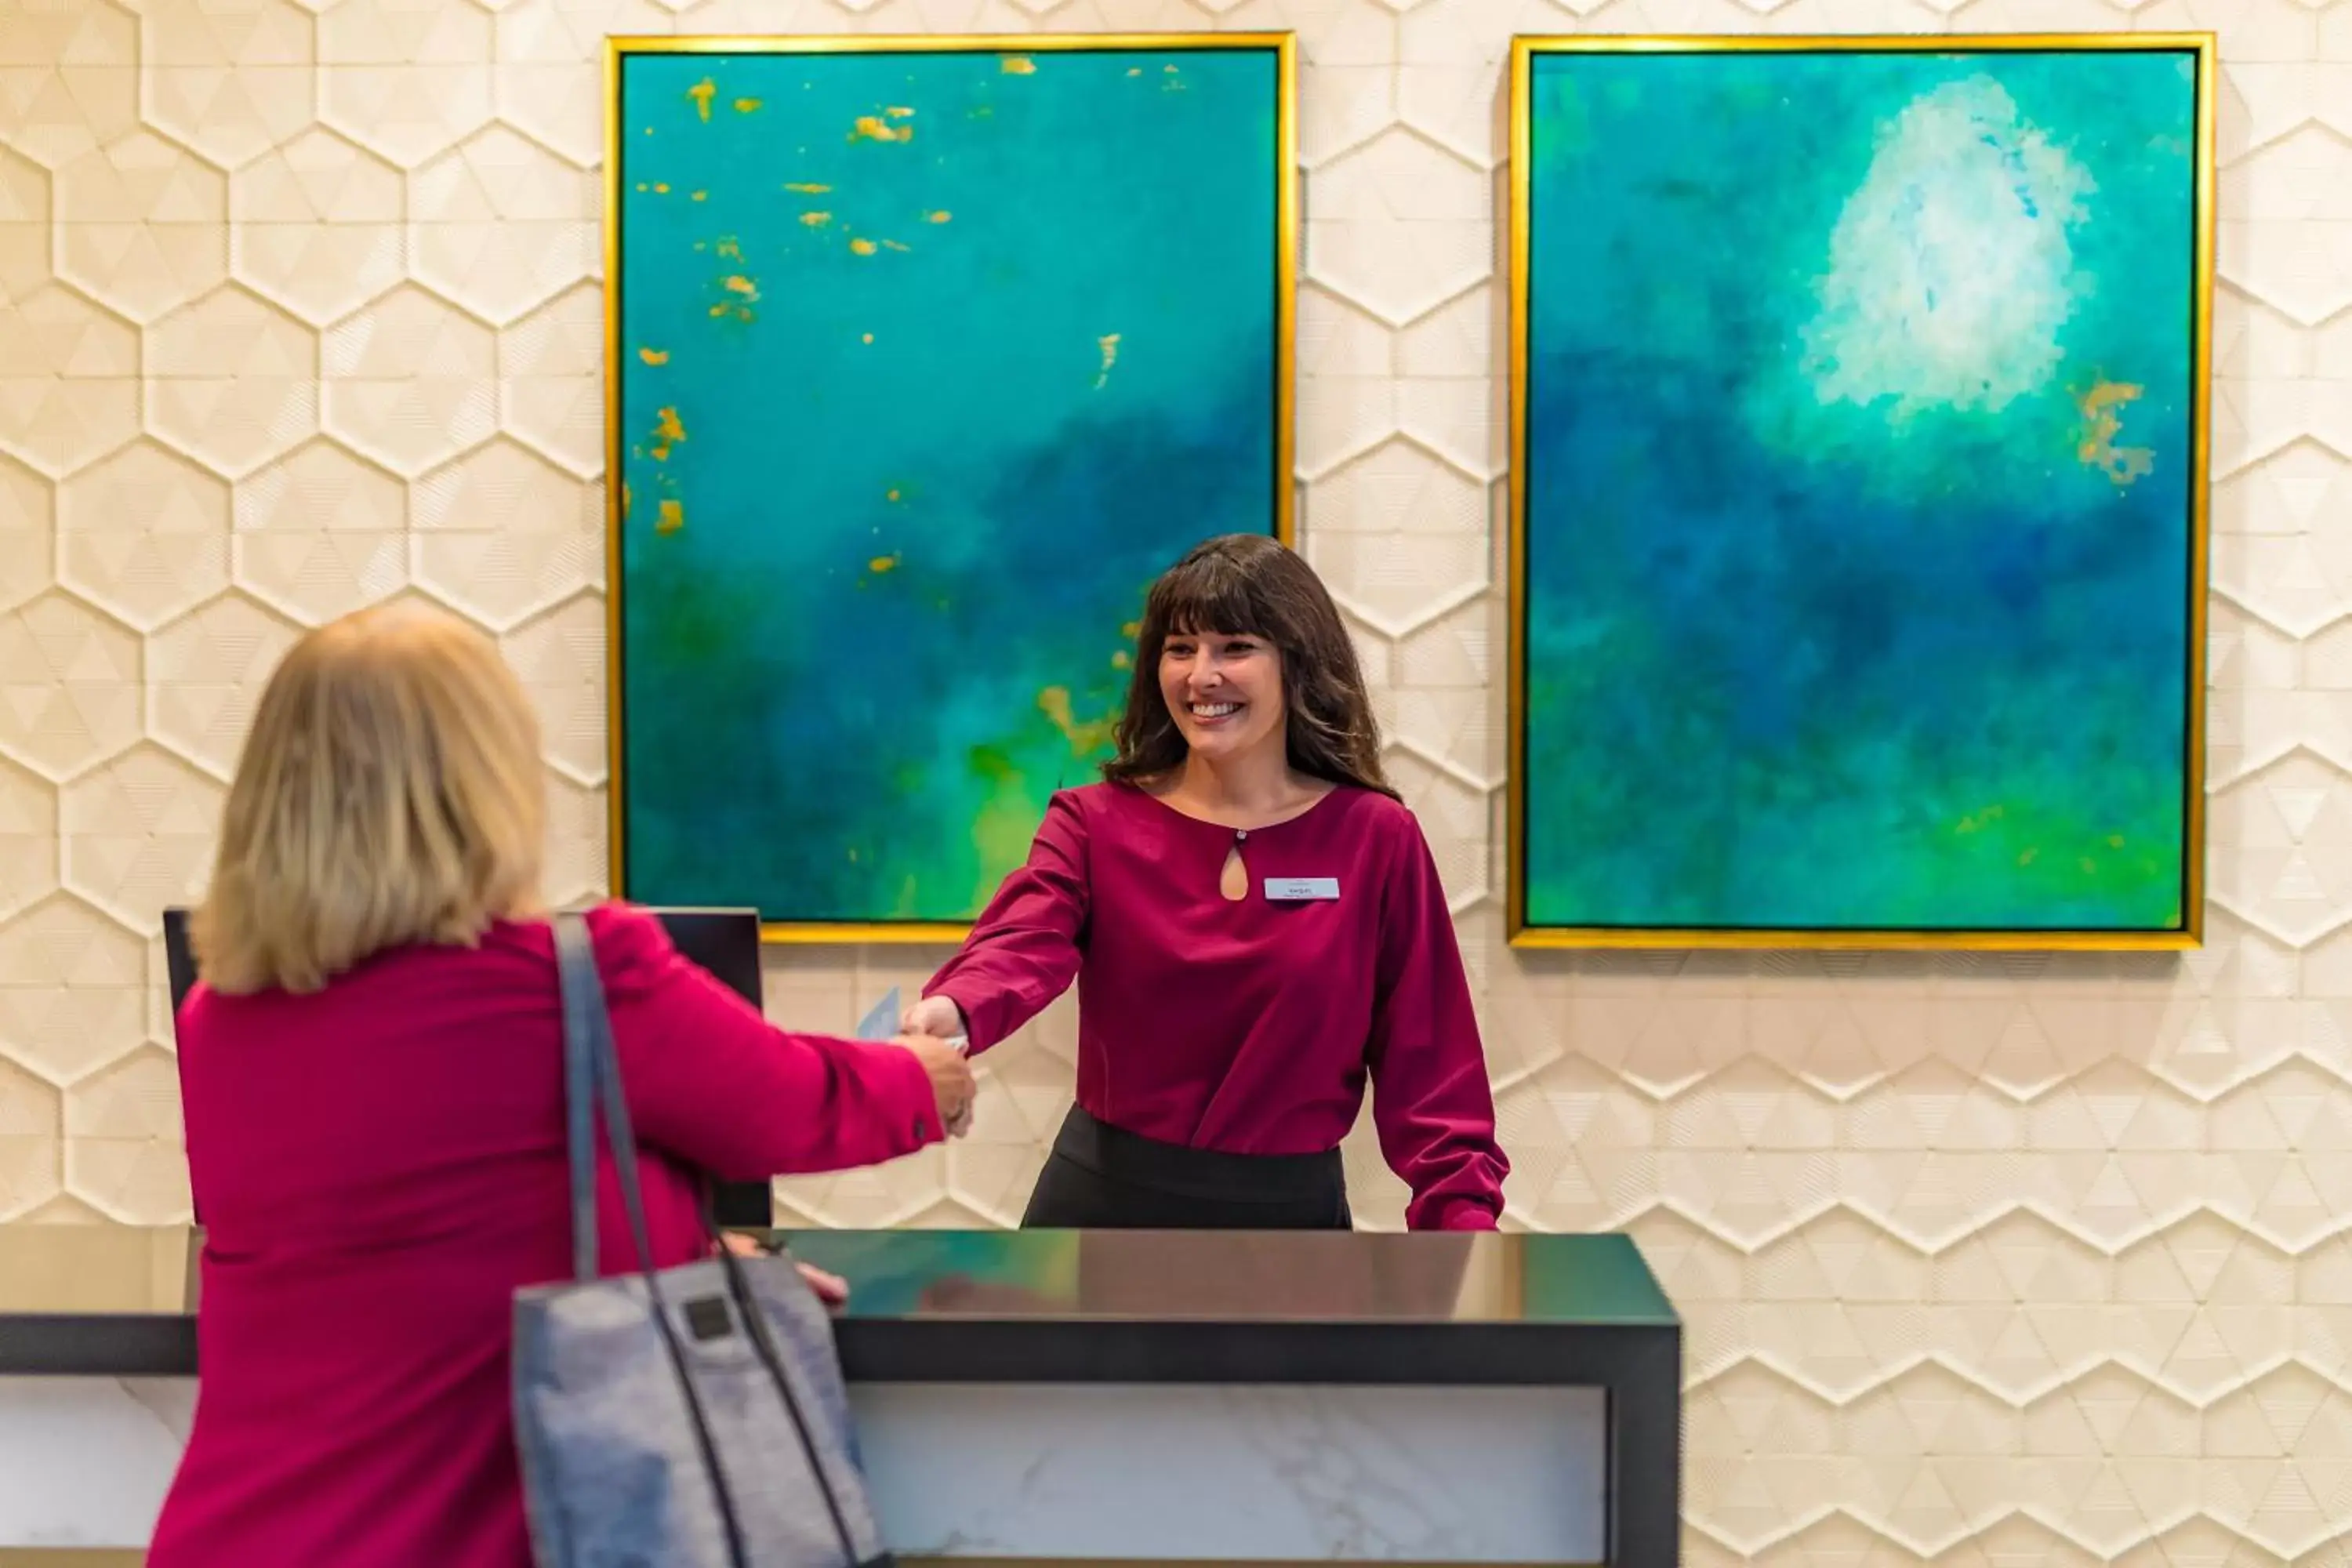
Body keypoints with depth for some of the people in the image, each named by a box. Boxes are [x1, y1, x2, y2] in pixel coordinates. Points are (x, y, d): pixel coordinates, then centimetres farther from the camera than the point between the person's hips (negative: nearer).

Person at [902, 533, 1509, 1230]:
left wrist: (1465, 1217, -15)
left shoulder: (1374, 839, -4)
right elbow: (1021, 943, -23)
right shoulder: (1097, 822, -3)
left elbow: (1425, 1066, -3)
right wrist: (952, 1013, -45)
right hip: (1104, 1199, 1)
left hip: (1289, 1210, 0)